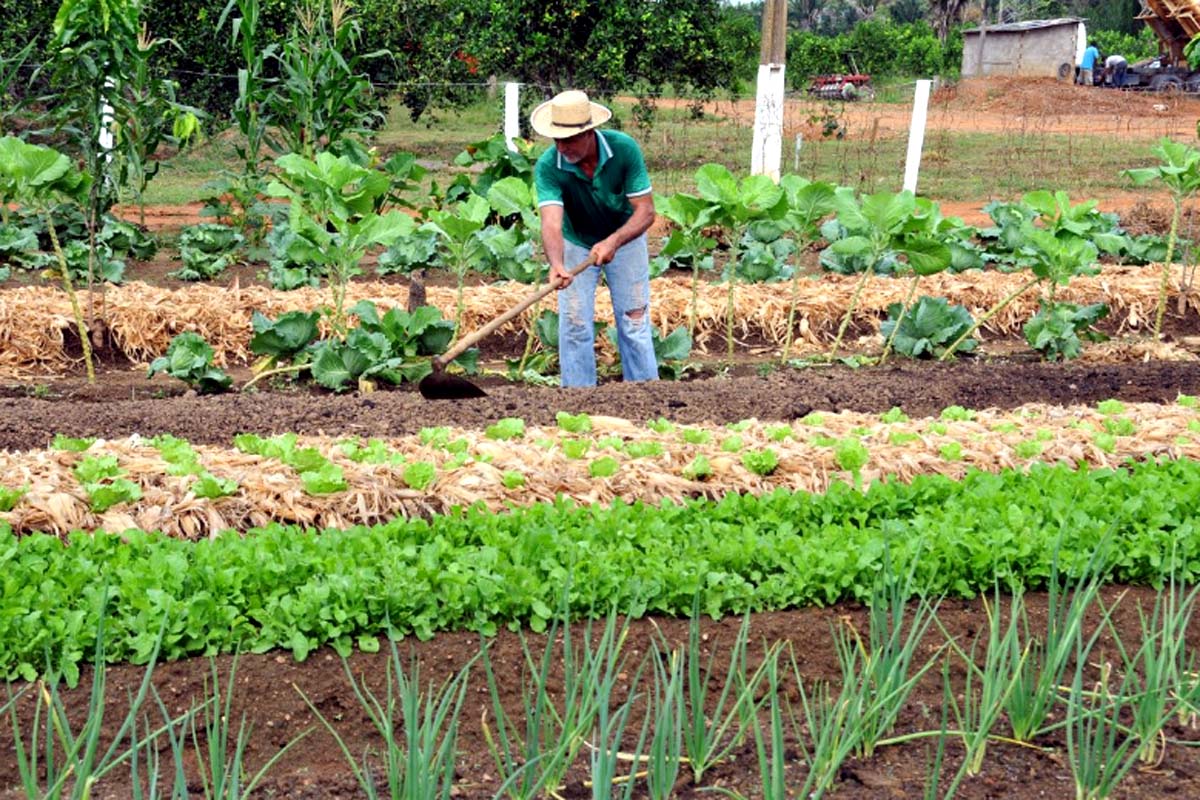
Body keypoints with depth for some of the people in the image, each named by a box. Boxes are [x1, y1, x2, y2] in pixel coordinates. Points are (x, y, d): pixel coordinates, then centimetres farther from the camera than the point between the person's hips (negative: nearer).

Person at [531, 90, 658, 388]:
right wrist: (556, 264, -61)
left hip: (625, 238, 0)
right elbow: (551, 221, -41)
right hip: (576, 243, 0)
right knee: (575, 326, -2)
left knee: (634, 322, 2)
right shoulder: (548, 166, -29)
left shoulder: (624, 148, -28)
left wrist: (613, 241, -44)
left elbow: (646, 211, -27)